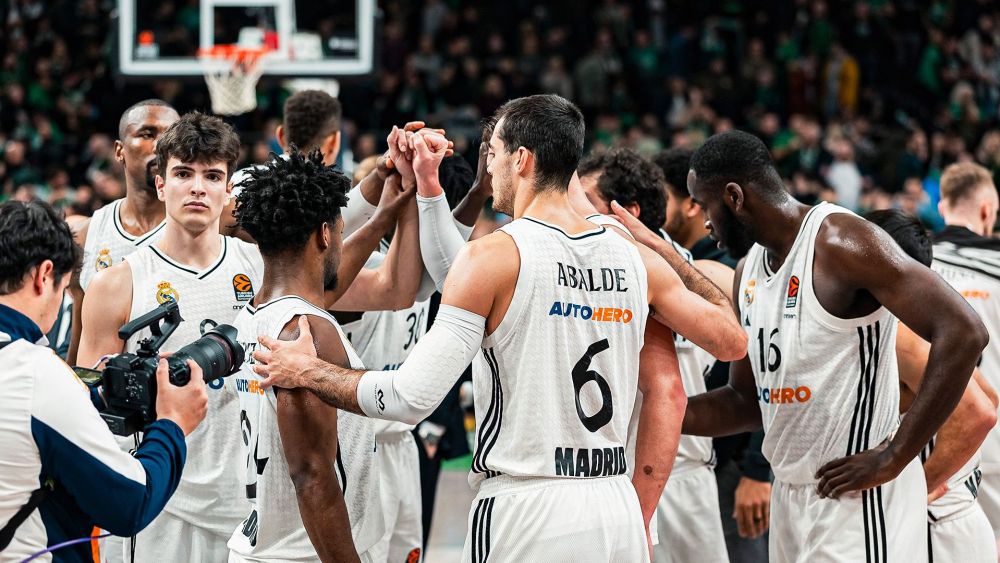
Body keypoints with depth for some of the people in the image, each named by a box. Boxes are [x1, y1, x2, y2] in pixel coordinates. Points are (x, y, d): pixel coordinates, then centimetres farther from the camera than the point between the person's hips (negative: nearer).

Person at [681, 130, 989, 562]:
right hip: (789, 495, 9)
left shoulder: (841, 242, -15)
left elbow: (963, 334, -22)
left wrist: (893, 457, -20)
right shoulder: (749, 271, 13)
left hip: (857, 497, -9)